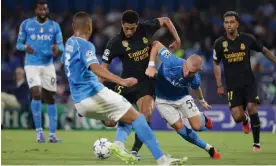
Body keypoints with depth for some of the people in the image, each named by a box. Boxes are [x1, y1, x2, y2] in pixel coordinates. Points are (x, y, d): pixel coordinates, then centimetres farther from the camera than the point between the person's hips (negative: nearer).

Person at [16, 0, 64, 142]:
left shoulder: (54, 26, 4)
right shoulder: (26, 24, 0)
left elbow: (61, 46, 1)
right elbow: (18, 43, 4)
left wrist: (57, 49, -23)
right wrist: (25, 47, -19)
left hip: (48, 65, 3)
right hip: (32, 65, -3)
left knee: (50, 98, 4)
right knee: (37, 94, -19)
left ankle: (53, 134, 12)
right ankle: (38, 130, -4)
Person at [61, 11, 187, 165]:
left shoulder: (69, 43, 16)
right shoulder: (85, 46, -11)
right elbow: (96, 69, -30)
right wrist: (121, 81, -42)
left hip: (80, 102, 9)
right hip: (93, 95, -9)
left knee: (127, 117, 21)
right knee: (137, 118, -10)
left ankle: (119, 143, -9)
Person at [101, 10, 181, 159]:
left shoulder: (146, 29, -7)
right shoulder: (115, 43, -14)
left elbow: (165, 20, 11)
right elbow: (103, 68, -12)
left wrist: (177, 39, 6)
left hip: (146, 83, 1)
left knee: (146, 114, -22)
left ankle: (135, 151, -14)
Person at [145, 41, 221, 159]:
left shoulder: (195, 79, -27)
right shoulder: (170, 63, -39)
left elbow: (196, 89, 0)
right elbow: (156, 45, -25)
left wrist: (202, 101, 20)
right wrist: (151, 65, -32)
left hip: (182, 97, 2)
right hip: (163, 100, -1)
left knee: (198, 126, -5)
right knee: (180, 128, -9)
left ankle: (203, 118, 36)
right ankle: (208, 148, 12)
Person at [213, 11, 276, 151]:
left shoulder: (247, 39, -5)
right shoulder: (219, 43, -4)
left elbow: (264, 50, 12)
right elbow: (216, 64, 8)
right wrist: (219, 85, 5)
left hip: (249, 82, 0)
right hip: (232, 85, 0)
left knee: (252, 109, -18)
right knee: (237, 117, -10)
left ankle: (256, 143, 0)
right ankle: (245, 120, 31)